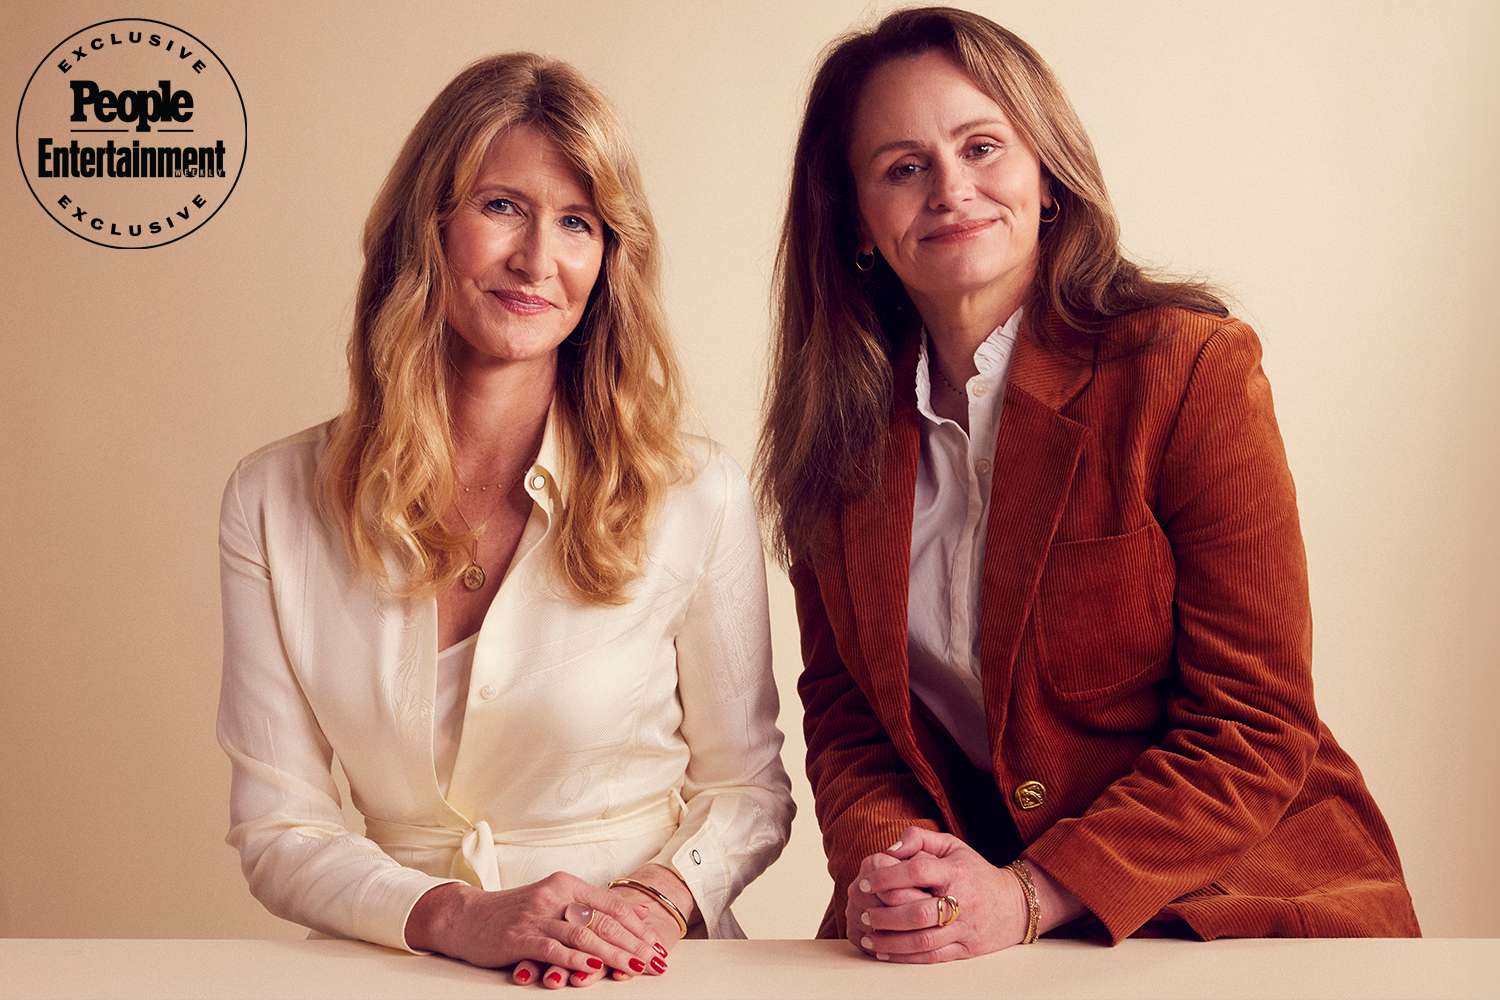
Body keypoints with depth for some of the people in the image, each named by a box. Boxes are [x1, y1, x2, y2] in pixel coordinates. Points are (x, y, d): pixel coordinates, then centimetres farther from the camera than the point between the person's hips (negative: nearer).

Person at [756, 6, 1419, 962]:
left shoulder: (1194, 365, -8)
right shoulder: (840, 421, 4)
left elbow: (1255, 728, -10)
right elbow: (842, 713, 7)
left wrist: (1030, 894, -17)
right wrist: (881, 862, -13)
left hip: (1225, 899, -2)